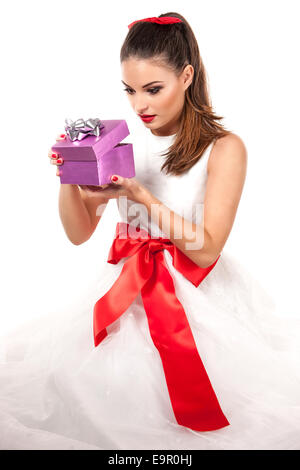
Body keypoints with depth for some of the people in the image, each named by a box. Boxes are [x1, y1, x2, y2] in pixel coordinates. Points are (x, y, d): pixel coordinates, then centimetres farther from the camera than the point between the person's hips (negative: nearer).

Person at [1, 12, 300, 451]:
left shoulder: (224, 148, -5)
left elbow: (206, 248, -12)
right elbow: (79, 233, 6)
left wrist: (143, 197, -22)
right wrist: (69, 177, -12)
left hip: (199, 299, -2)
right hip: (126, 295, 3)